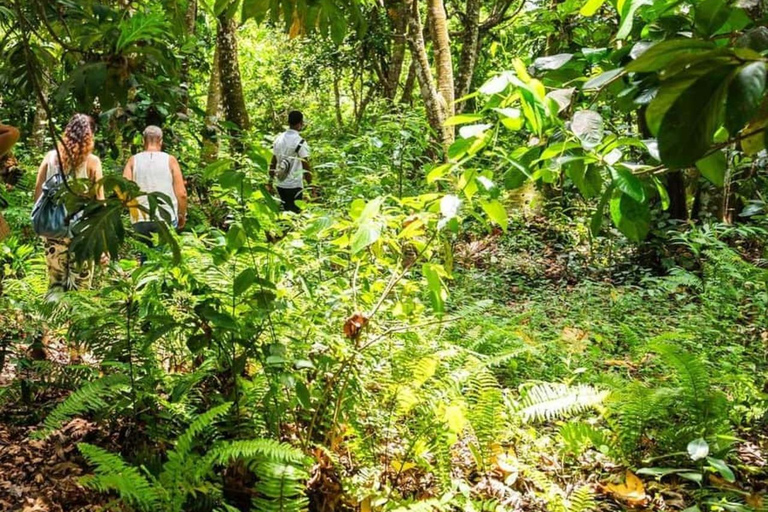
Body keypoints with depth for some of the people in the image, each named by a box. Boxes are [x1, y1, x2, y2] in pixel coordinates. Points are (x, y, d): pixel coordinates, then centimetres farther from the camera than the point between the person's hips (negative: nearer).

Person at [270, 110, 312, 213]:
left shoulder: (279, 138, 6)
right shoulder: (300, 142, -13)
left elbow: (273, 163, 11)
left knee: (285, 212, 16)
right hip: (294, 185, -6)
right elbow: (306, 167, -14)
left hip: (280, 185, 6)